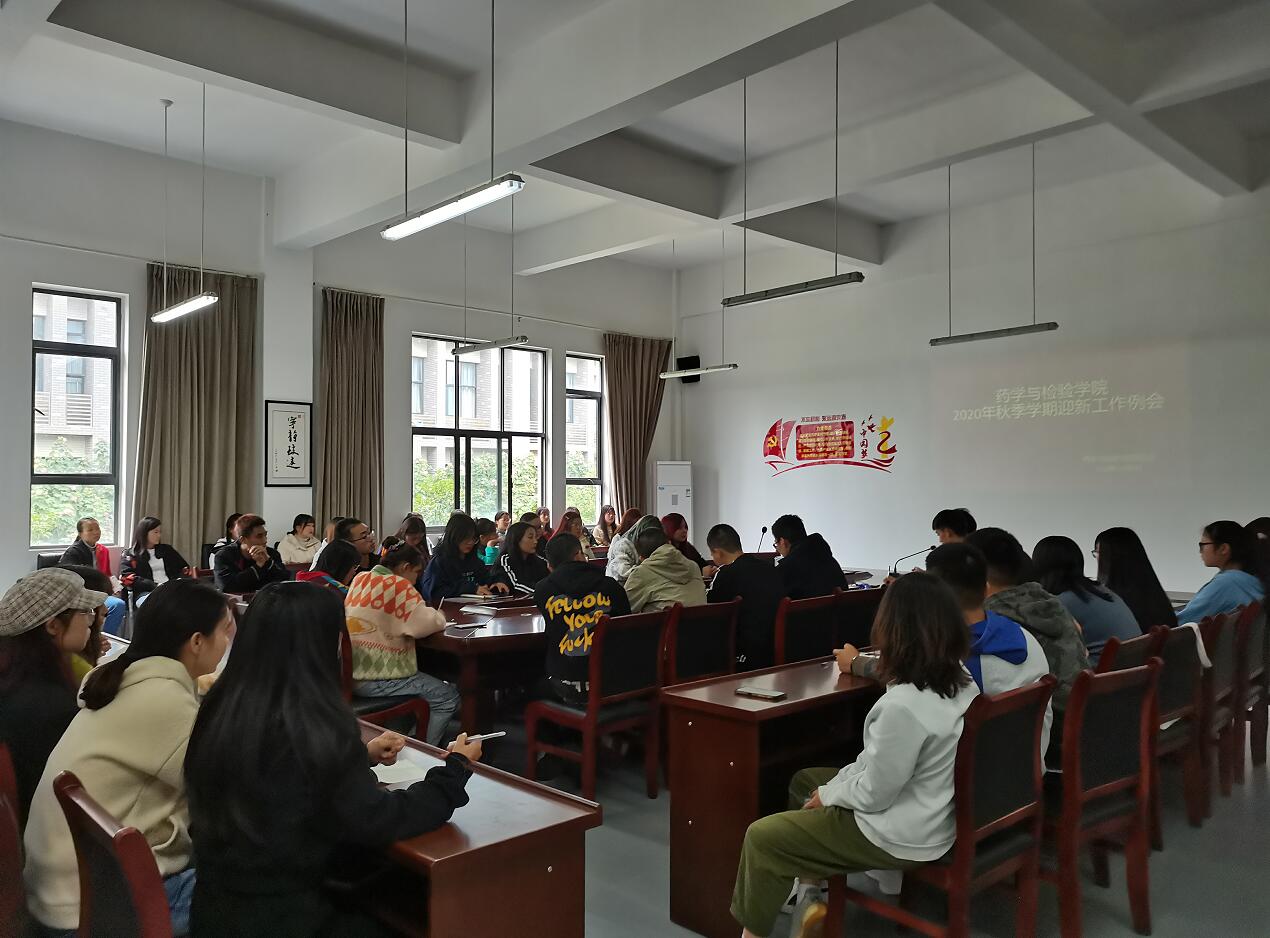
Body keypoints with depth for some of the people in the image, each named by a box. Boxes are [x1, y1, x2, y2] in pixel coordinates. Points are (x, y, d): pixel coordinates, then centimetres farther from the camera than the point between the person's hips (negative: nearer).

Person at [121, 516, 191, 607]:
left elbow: (184, 568, 28)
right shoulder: (129, 554, 16)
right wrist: (155, 586, -13)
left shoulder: (167, 550, 27)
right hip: (146, 592, -3)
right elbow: (127, 578, 0)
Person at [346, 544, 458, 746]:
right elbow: (427, 623, -22)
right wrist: (439, 615, 2)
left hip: (350, 672, 9)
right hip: (374, 680, -9)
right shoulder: (398, 586, -15)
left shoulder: (360, 578, 9)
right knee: (448, 697, -1)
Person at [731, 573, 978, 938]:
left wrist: (828, 794, -5)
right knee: (804, 781, 23)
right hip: (936, 813, 9)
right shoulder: (961, 681, -7)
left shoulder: (902, 705, -35)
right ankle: (810, 896, 28)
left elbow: (873, 795, -22)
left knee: (761, 837, 3)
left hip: (902, 837, -9)